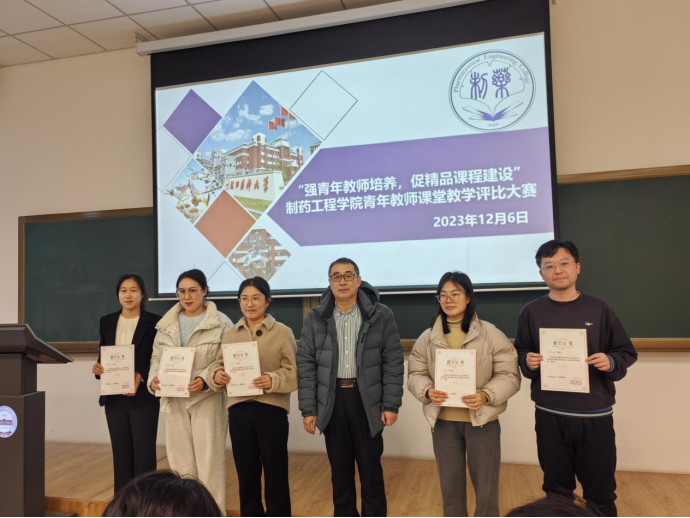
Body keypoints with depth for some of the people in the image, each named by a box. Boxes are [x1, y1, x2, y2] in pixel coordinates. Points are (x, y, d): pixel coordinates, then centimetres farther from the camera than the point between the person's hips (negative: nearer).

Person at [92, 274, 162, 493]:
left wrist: (141, 376, -21)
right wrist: (97, 367, -9)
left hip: (143, 398, -4)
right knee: (121, 455, 12)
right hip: (114, 398, 4)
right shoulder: (107, 321, 9)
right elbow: (103, 356, 13)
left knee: (144, 455, 1)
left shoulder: (154, 322, -5)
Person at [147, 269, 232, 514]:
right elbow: (156, 358, 13)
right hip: (175, 401, 5)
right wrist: (153, 379, -6)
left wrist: (205, 381, -22)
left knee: (209, 464, -2)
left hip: (207, 400, -4)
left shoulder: (221, 323, -4)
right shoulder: (166, 324, 11)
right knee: (181, 465, 13)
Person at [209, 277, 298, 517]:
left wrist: (273, 380, -24)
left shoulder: (282, 332, -2)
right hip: (238, 409, 4)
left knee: (275, 472, 7)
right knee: (246, 472, 15)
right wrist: (217, 375, -13)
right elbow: (218, 364, 9)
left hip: (271, 409, -3)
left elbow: (293, 371, -7)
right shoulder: (231, 333, 9)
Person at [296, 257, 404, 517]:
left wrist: (391, 405, -6)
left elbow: (393, 362, -2)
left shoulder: (381, 315, -4)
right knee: (340, 469, 13)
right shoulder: (315, 318, 1)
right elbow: (306, 365, 2)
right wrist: (308, 409, -2)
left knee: (371, 469, 9)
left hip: (367, 400, -1)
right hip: (332, 401, 2)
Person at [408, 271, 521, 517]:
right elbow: (415, 374, 6)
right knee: (450, 487, 16)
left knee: (486, 489, 9)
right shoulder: (427, 338, 2)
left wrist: (486, 395, -23)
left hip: (482, 420, -2)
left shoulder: (490, 333, -6)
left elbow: (509, 375, -6)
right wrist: (427, 391, -15)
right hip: (443, 421, 2)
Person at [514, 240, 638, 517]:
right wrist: (527, 361, -16)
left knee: (600, 491, 9)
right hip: (550, 415, 1)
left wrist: (611, 362, -16)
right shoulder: (531, 312, 1)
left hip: (595, 415, 0)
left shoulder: (599, 309, 0)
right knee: (556, 490, 14)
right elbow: (519, 354, 6)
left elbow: (627, 353, 5)